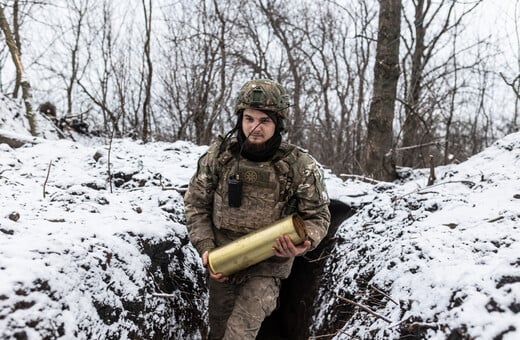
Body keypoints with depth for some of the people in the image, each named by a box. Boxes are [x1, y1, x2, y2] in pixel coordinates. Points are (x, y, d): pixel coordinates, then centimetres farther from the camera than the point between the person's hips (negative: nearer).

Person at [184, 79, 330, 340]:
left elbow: (317, 215, -4)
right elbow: (196, 202, 2)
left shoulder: (300, 166, -16)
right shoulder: (219, 154, -9)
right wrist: (205, 247, -9)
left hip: (267, 266, -3)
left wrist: (303, 243, -25)